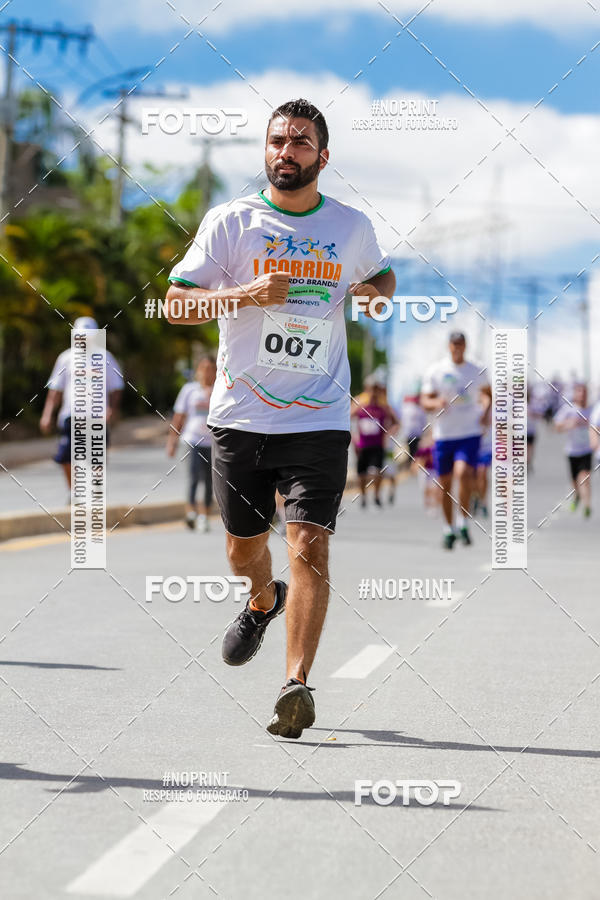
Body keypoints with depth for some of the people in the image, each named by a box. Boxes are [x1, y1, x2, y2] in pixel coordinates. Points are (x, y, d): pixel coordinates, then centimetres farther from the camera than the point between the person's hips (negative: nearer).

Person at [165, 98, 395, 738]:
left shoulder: (352, 227, 6)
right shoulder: (230, 221, 0)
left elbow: (383, 278, 26)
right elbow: (175, 302, -2)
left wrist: (371, 291, 2)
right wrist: (247, 293, -18)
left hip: (319, 420, -1)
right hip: (240, 415, 1)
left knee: (309, 548, -15)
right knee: (243, 549, 14)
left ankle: (296, 685, -15)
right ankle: (263, 602, 48)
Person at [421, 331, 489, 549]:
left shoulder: (476, 372, 5)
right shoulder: (435, 371, 1)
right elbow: (425, 401, -1)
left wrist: (485, 414, 8)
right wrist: (436, 403, -23)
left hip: (469, 433, -1)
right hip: (443, 434, 1)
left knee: (463, 473, -24)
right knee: (445, 484, 7)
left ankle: (463, 521, -9)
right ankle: (449, 529, 25)